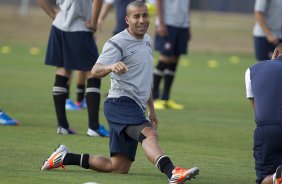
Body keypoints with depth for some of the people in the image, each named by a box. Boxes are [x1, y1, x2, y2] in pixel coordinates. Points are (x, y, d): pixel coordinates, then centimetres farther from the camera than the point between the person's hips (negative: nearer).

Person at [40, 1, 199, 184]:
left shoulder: (147, 40, 19)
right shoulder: (118, 43, -7)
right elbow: (96, 71, -19)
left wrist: (151, 110, 32)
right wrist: (111, 67, -41)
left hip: (136, 108, 9)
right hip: (121, 102, -9)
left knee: (118, 167, 5)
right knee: (149, 134, -35)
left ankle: (65, 157, 17)